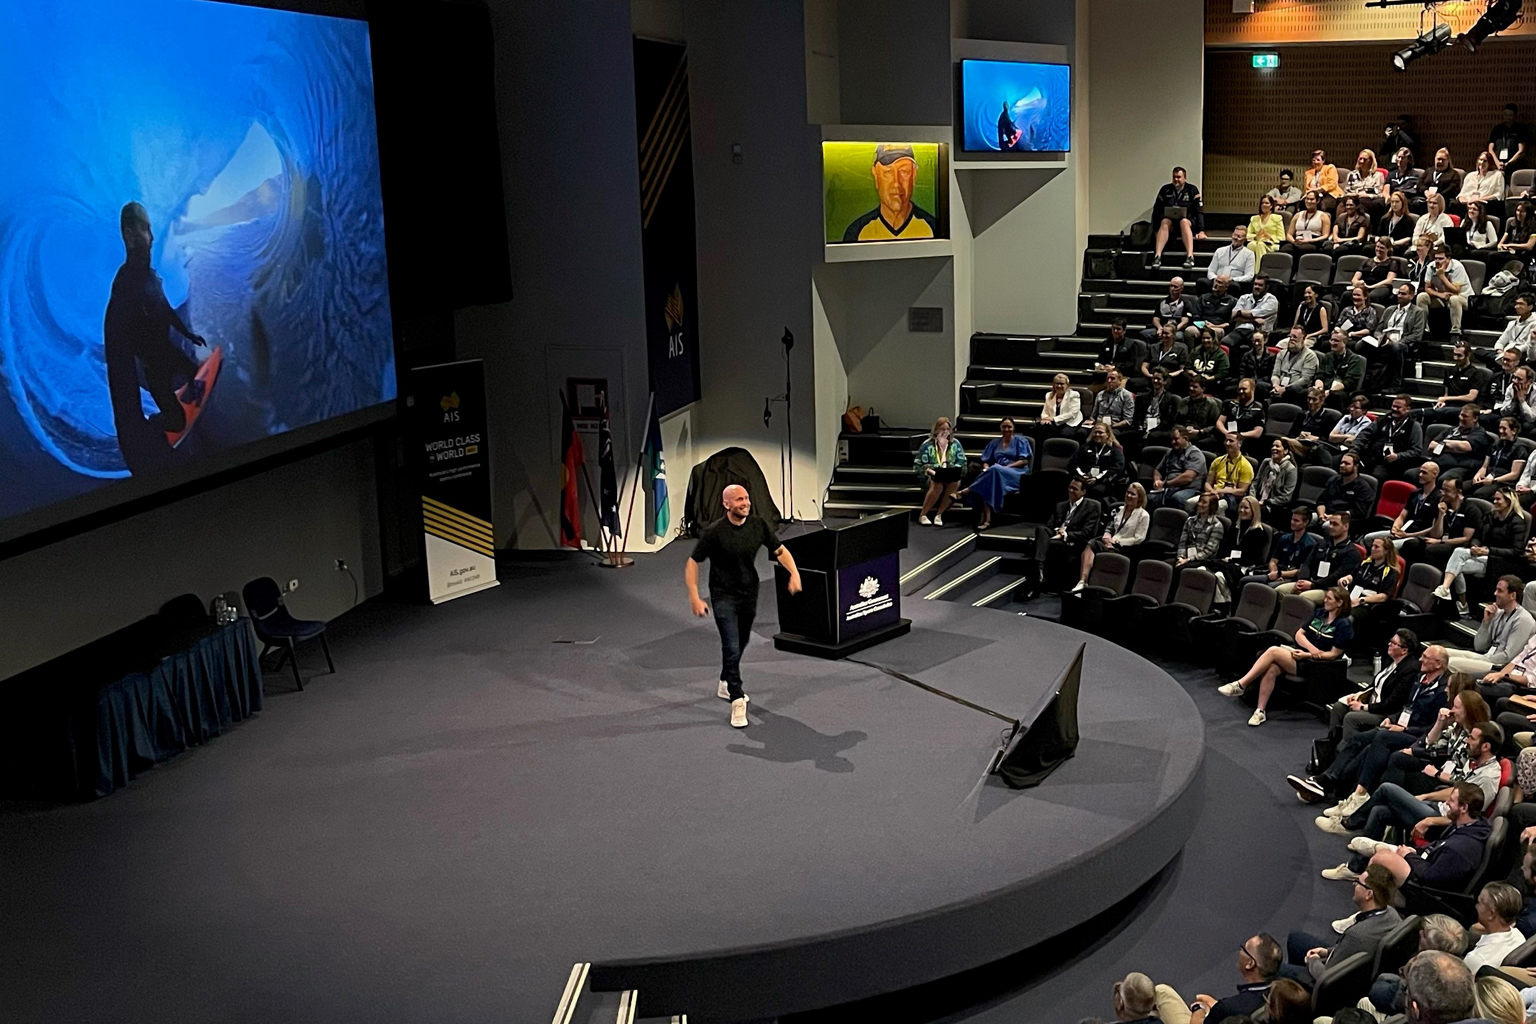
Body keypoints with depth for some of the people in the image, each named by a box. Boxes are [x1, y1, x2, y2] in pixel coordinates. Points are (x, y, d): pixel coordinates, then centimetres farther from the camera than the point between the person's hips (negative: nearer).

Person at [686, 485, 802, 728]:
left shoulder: (758, 525, -8)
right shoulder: (714, 532, -20)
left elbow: (780, 550, 3)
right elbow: (692, 563, -13)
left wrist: (794, 573, -14)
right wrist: (694, 597, -20)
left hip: (749, 593, 6)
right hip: (724, 596, -5)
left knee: (741, 643, 21)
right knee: (732, 648, -13)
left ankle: (726, 685, 44)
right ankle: (737, 701, -6)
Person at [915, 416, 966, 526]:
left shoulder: (955, 444, 6)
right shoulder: (928, 445, -1)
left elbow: (962, 463, 5)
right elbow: (918, 466, -2)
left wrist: (953, 472, -15)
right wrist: (930, 471, -20)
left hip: (951, 477, 2)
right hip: (931, 476, -2)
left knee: (955, 484, -34)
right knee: (938, 485, -38)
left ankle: (939, 514, -20)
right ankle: (922, 515, -23)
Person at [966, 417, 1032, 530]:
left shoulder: (1020, 440, 11)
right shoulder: (995, 442, 23)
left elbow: (1025, 461, 0)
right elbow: (986, 461, 18)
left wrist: (1007, 467, -11)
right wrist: (986, 468, -6)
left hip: (1017, 474, -3)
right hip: (997, 474, 3)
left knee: (995, 470, -38)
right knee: (988, 482, -35)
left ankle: (968, 490, -36)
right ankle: (986, 519, -47)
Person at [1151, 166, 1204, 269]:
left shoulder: (1192, 190, 3)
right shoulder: (1165, 189, 8)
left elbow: (1198, 211, -4)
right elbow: (1156, 210, 5)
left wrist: (1201, 231, -16)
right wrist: (1154, 229, -9)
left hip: (1187, 222, -1)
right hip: (1169, 220, 1)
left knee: (1184, 222, -37)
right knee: (1165, 222, -34)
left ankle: (1190, 257, -52)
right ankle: (1157, 256, -49)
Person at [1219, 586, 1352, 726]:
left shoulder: (1343, 625, -7)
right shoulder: (1320, 613, 14)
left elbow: (1334, 654, -10)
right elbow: (1299, 634, 11)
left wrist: (1308, 655, -17)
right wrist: (1313, 649, -8)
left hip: (1315, 665, -6)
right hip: (1300, 653, 6)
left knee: (1273, 651, -27)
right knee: (1271, 668, -27)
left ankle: (1240, 685, -23)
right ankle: (1260, 711, -24)